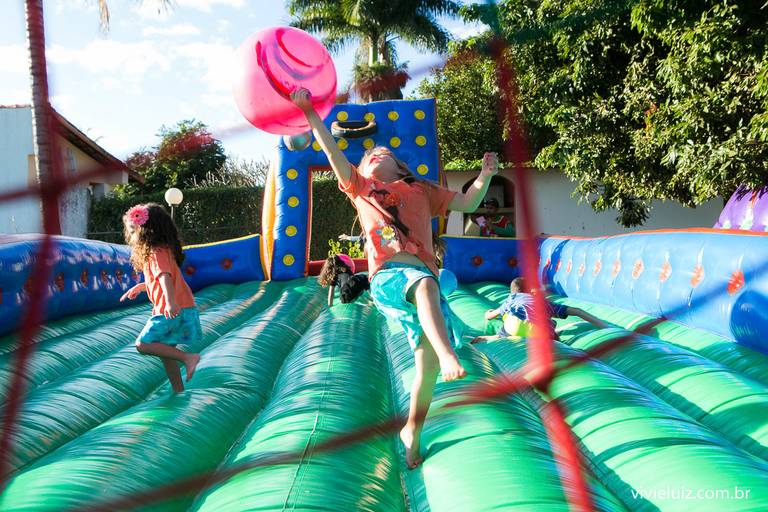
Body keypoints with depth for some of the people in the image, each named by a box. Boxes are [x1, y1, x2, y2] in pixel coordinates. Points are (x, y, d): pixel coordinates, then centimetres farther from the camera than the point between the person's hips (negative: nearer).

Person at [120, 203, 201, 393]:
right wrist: (139, 287, 39)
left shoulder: (157, 253, -12)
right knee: (164, 350, 16)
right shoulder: (163, 250, 19)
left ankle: (187, 357, -16)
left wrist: (171, 302, -43)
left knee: (143, 344, -11)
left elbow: (165, 277, -30)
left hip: (172, 310, -10)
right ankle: (179, 391, 21)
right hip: (179, 307, 10)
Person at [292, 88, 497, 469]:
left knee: (428, 361, -6)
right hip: (387, 277, -3)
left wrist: (485, 175, 13)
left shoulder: (421, 190, 30)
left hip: (422, 276, 3)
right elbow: (333, 152, 16)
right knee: (425, 283, -39)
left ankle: (412, 431, 13)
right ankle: (448, 354, -57)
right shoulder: (360, 186, 26)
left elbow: (467, 203, 26)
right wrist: (309, 112, 9)